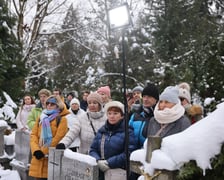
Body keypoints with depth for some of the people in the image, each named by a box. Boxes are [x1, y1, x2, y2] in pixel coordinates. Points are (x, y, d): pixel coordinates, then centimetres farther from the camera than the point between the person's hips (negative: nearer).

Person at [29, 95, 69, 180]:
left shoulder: (62, 119, -3)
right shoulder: (41, 118, 16)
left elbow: (58, 138, -13)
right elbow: (33, 134, 8)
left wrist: (43, 151, -15)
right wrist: (36, 150, -8)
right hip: (39, 158, 6)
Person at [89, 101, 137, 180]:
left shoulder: (128, 132, -5)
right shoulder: (101, 131, 11)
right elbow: (93, 149, 8)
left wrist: (109, 163, -18)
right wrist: (98, 161, -12)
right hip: (101, 172, 4)